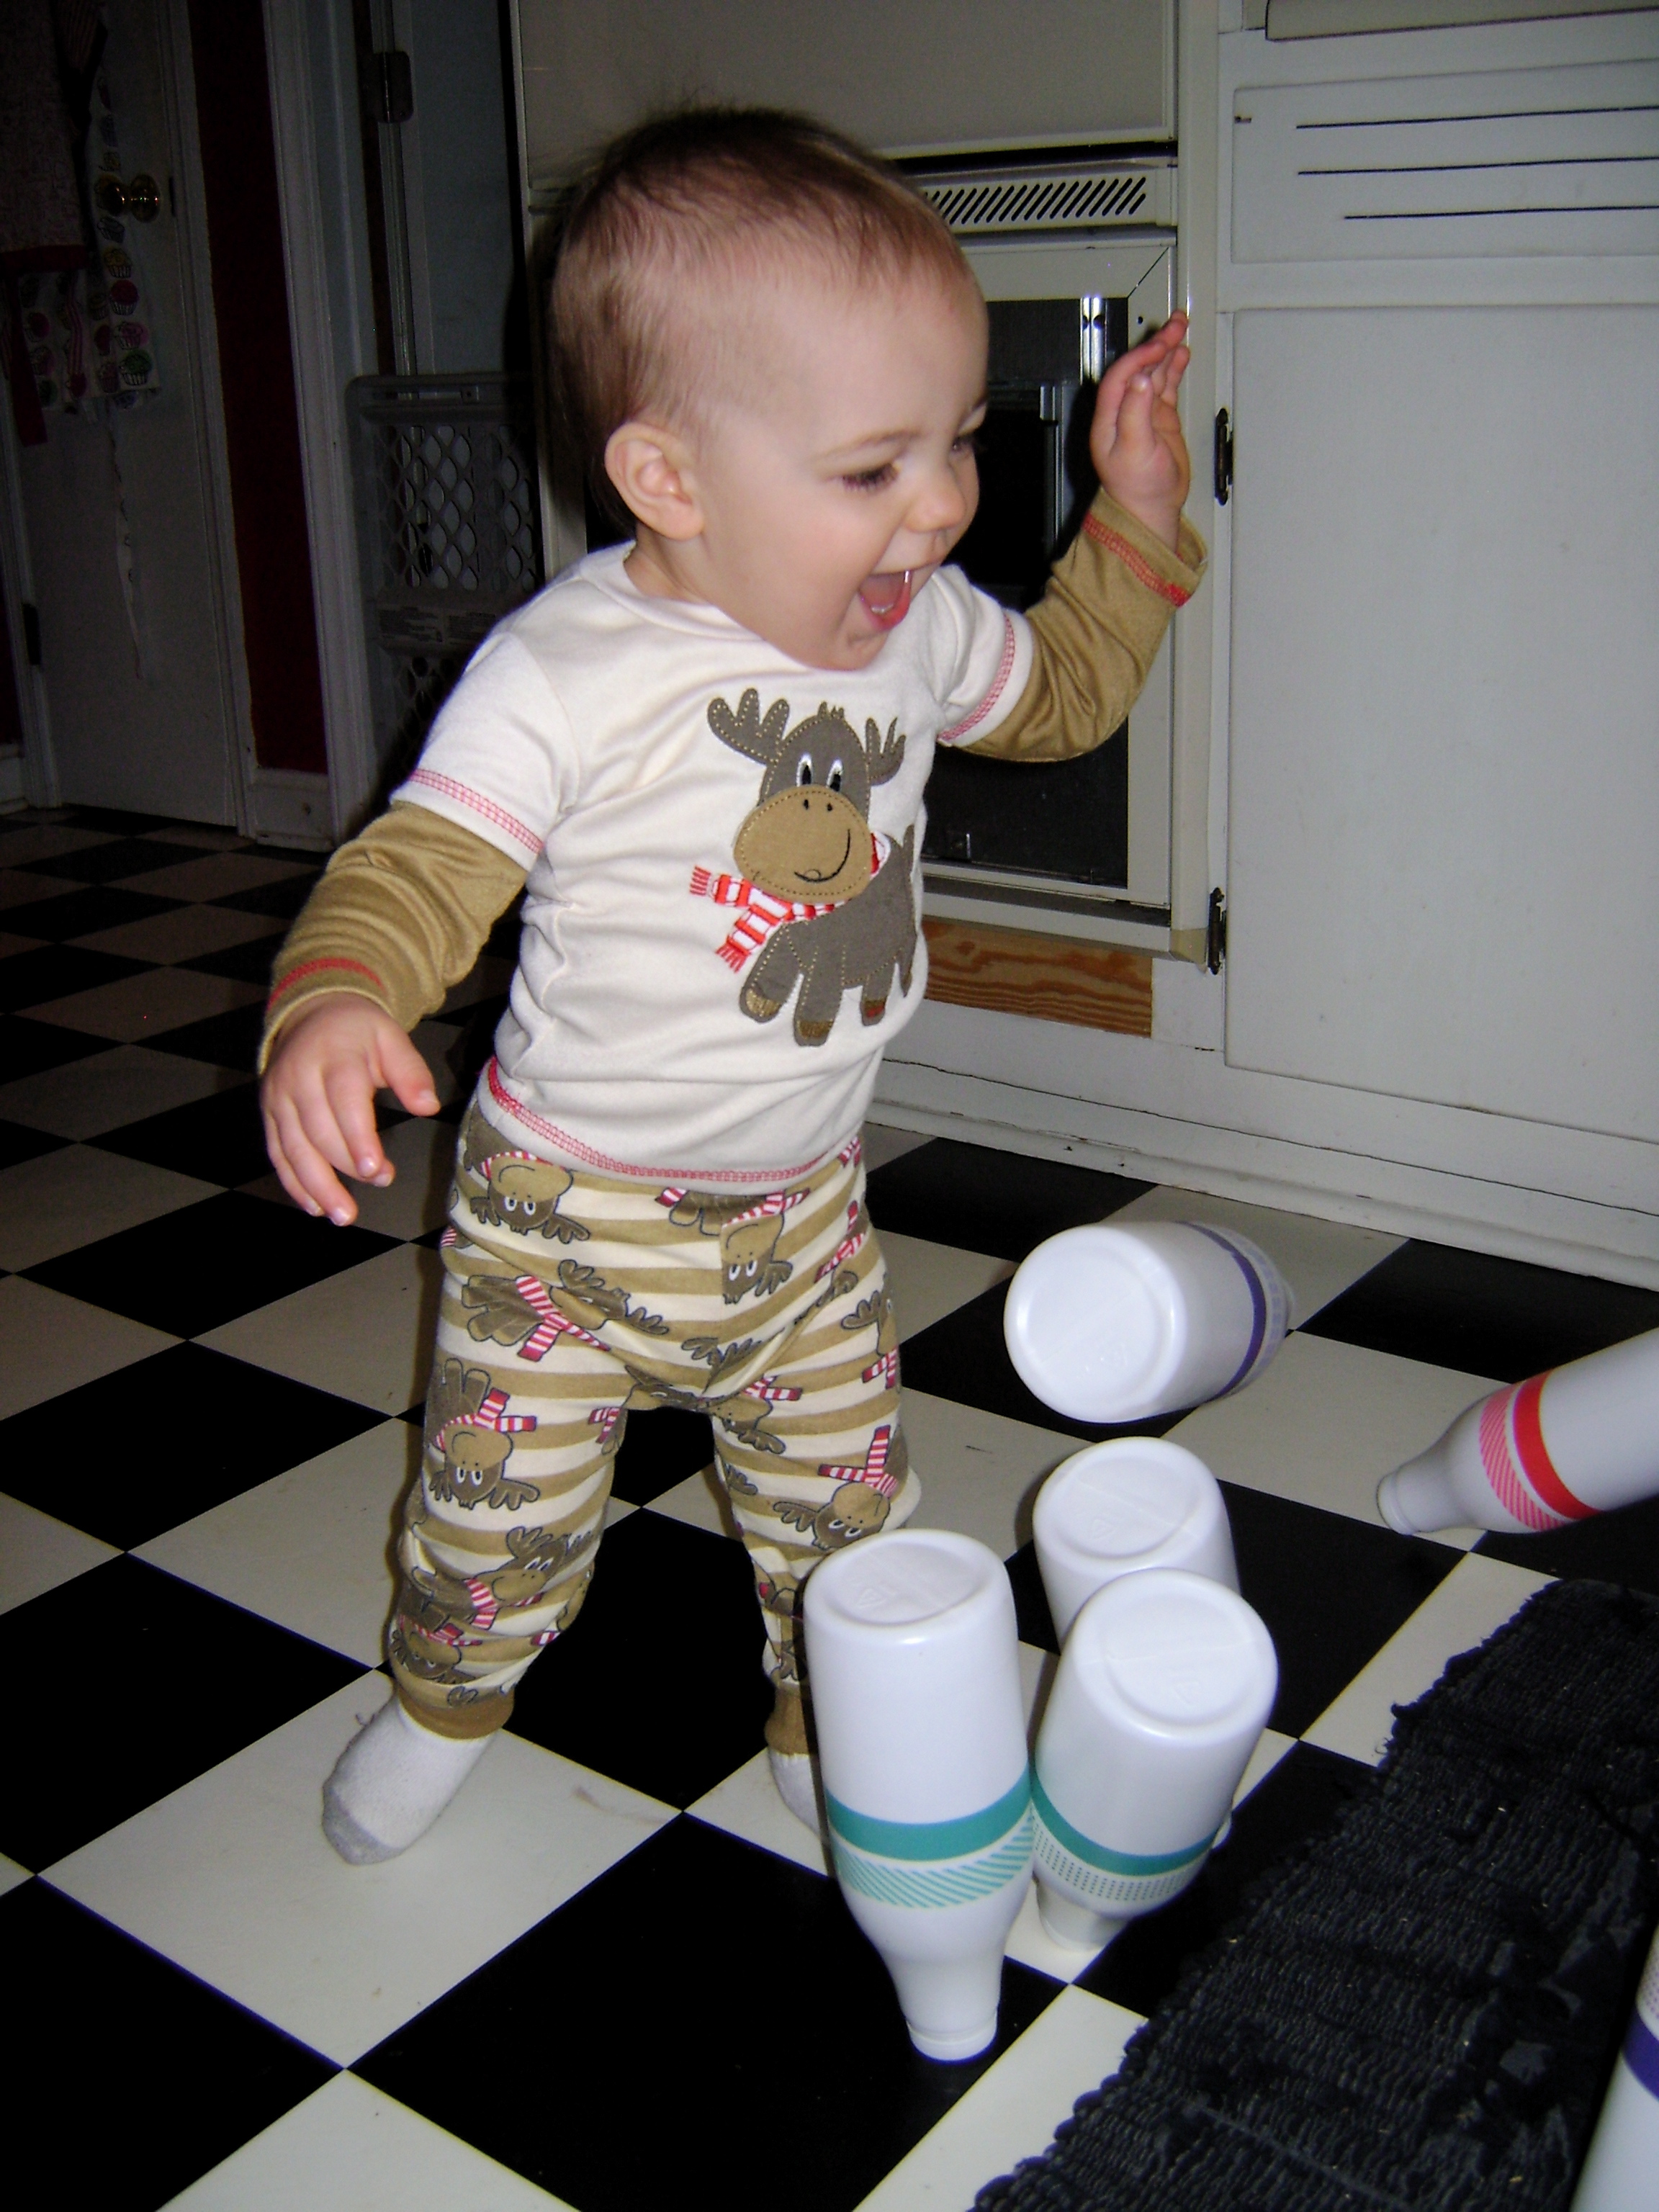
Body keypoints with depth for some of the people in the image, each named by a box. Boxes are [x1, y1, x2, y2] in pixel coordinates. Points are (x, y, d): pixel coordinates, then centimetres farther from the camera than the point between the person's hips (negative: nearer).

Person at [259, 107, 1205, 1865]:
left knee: (843, 1493, 15)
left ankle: (824, 1729, 43)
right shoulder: (563, 674, -24)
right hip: (570, 1210, -4)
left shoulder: (920, 627, -5)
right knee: (504, 1505, 11)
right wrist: (333, 1000, -46)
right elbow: (420, 868, -25)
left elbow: (1061, 694, 14)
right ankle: (444, 1702, 43)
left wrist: (1135, 515, 3)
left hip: (804, 1209, 4)